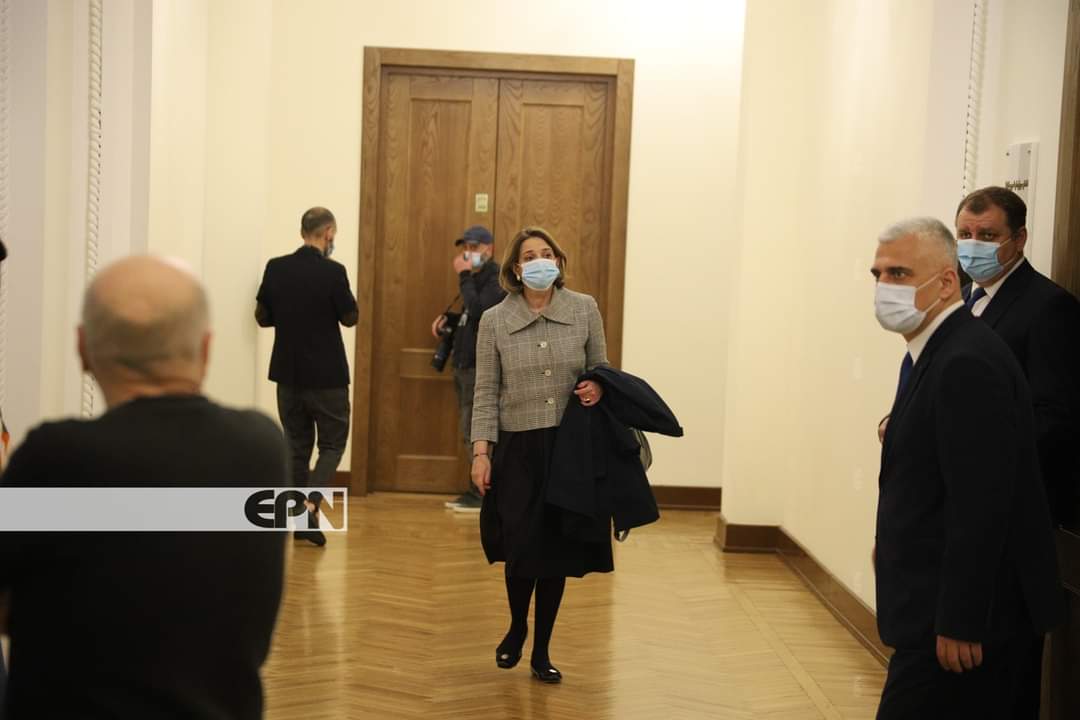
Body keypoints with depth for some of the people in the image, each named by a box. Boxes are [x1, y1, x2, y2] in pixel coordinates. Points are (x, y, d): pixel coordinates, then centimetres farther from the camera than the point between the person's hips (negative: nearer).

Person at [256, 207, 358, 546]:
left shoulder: (276, 268, -1)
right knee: (332, 443, 8)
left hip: (287, 372, 4)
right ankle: (310, 504, -12)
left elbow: (262, 317, 7)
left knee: (296, 444, 13)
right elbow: (350, 318, -3)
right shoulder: (333, 271, -14)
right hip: (327, 375, -4)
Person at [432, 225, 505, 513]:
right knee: (471, 432, 12)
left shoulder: (496, 279, -11)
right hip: (465, 365, 10)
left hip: (481, 367, -10)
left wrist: (464, 277, -19)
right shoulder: (478, 278, 18)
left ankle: (482, 495, -4)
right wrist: (448, 319, 11)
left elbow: (478, 311, -26)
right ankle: (475, 491, 19)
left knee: (475, 432, -9)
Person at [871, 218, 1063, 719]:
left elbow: (980, 505, -24)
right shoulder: (938, 352, 11)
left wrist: (960, 623, -22)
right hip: (940, 607, 10)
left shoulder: (968, 363, -21)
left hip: (963, 618, -10)